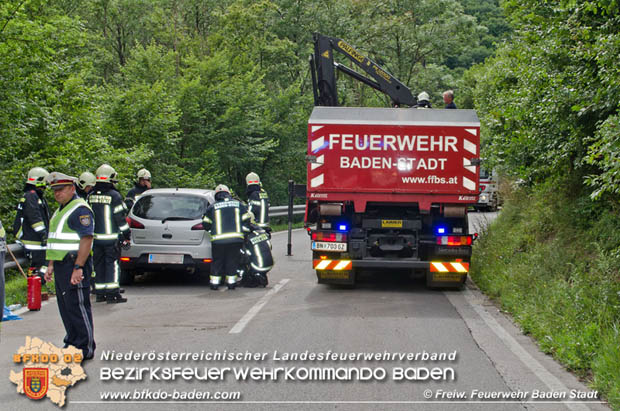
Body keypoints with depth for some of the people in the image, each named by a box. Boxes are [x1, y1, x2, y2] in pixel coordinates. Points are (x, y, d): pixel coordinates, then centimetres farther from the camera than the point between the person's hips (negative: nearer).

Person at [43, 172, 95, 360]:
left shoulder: (80, 209, -12)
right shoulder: (61, 210, 20)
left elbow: (86, 239, -20)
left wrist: (78, 268, -25)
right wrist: (51, 265, 21)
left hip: (74, 265, -10)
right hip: (61, 265, 10)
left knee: (78, 307, -8)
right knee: (65, 307, 13)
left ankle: (85, 348, -4)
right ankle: (72, 343, 22)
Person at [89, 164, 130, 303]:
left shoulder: (90, 196, 8)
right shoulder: (114, 195, -10)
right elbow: (120, 217, -9)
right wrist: (126, 234, -1)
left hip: (95, 238, 5)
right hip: (111, 237, -5)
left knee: (98, 264, 11)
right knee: (112, 263, -3)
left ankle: (99, 294, 15)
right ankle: (112, 294, -7)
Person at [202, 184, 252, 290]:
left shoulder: (212, 207, 7)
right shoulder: (239, 204, 11)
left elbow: (206, 224, 10)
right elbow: (246, 220, 9)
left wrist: (212, 232, 28)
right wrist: (244, 231, 20)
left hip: (218, 239, -1)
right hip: (236, 238, 1)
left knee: (217, 261, 9)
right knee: (232, 261, 10)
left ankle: (214, 283, 9)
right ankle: (231, 282, 11)